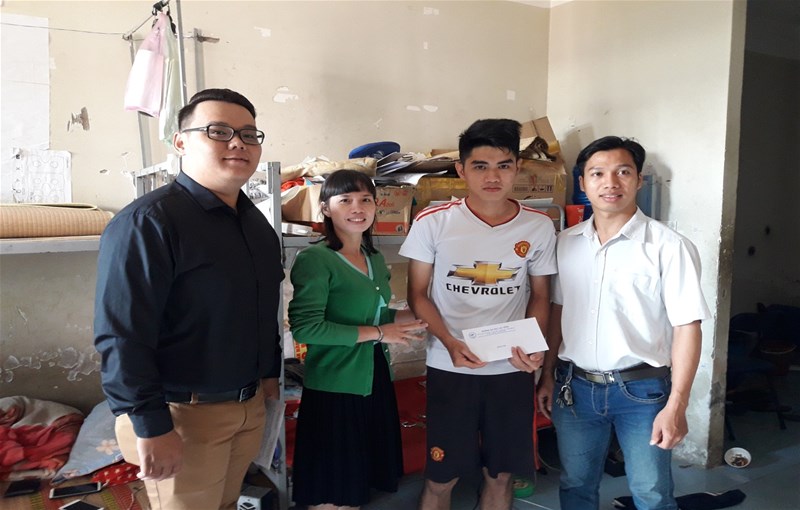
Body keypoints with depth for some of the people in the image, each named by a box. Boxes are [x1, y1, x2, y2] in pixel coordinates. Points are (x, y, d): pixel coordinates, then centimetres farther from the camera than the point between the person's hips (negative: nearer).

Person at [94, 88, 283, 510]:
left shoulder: (257, 222, 7)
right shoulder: (147, 221, -19)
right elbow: (122, 336, -23)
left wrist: (270, 371, 19)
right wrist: (150, 427, -22)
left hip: (250, 404, 8)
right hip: (185, 414, -7)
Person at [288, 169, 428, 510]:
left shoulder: (375, 259, 9)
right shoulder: (315, 259, -16)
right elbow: (305, 327, -25)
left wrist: (409, 317, 1)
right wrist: (378, 333, -20)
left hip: (375, 380, 8)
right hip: (334, 387, -7)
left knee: (357, 482, 20)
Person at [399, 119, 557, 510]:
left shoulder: (539, 227, -2)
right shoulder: (432, 222, -8)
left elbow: (540, 296, 8)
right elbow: (418, 294, -2)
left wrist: (533, 346, -10)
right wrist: (450, 343, -16)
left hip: (512, 371, 2)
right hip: (449, 369, -2)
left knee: (501, 474, 14)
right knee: (441, 476, 9)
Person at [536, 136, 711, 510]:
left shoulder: (668, 247, -12)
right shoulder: (565, 242, 2)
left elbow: (687, 327, -12)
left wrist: (676, 405, -16)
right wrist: (547, 375, 10)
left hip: (642, 390, -4)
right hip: (575, 386, 4)